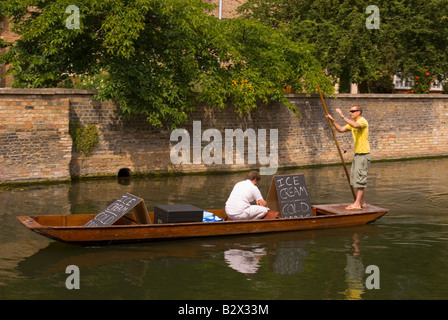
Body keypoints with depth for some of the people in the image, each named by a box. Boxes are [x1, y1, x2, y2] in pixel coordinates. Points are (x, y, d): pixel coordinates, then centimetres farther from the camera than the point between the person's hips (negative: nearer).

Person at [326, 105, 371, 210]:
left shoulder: (362, 121, -14)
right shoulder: (352, 122, 16)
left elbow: (355, 125, -35)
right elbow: (341, 129, 16)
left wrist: (342, 116, -33)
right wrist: (333, 120, 4)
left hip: (363, 154, -10)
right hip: (357, 154, 10)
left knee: (359, 178, -10)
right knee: (355, 178, 12)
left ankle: (357, 204, -10)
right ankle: (362, 202, 20)